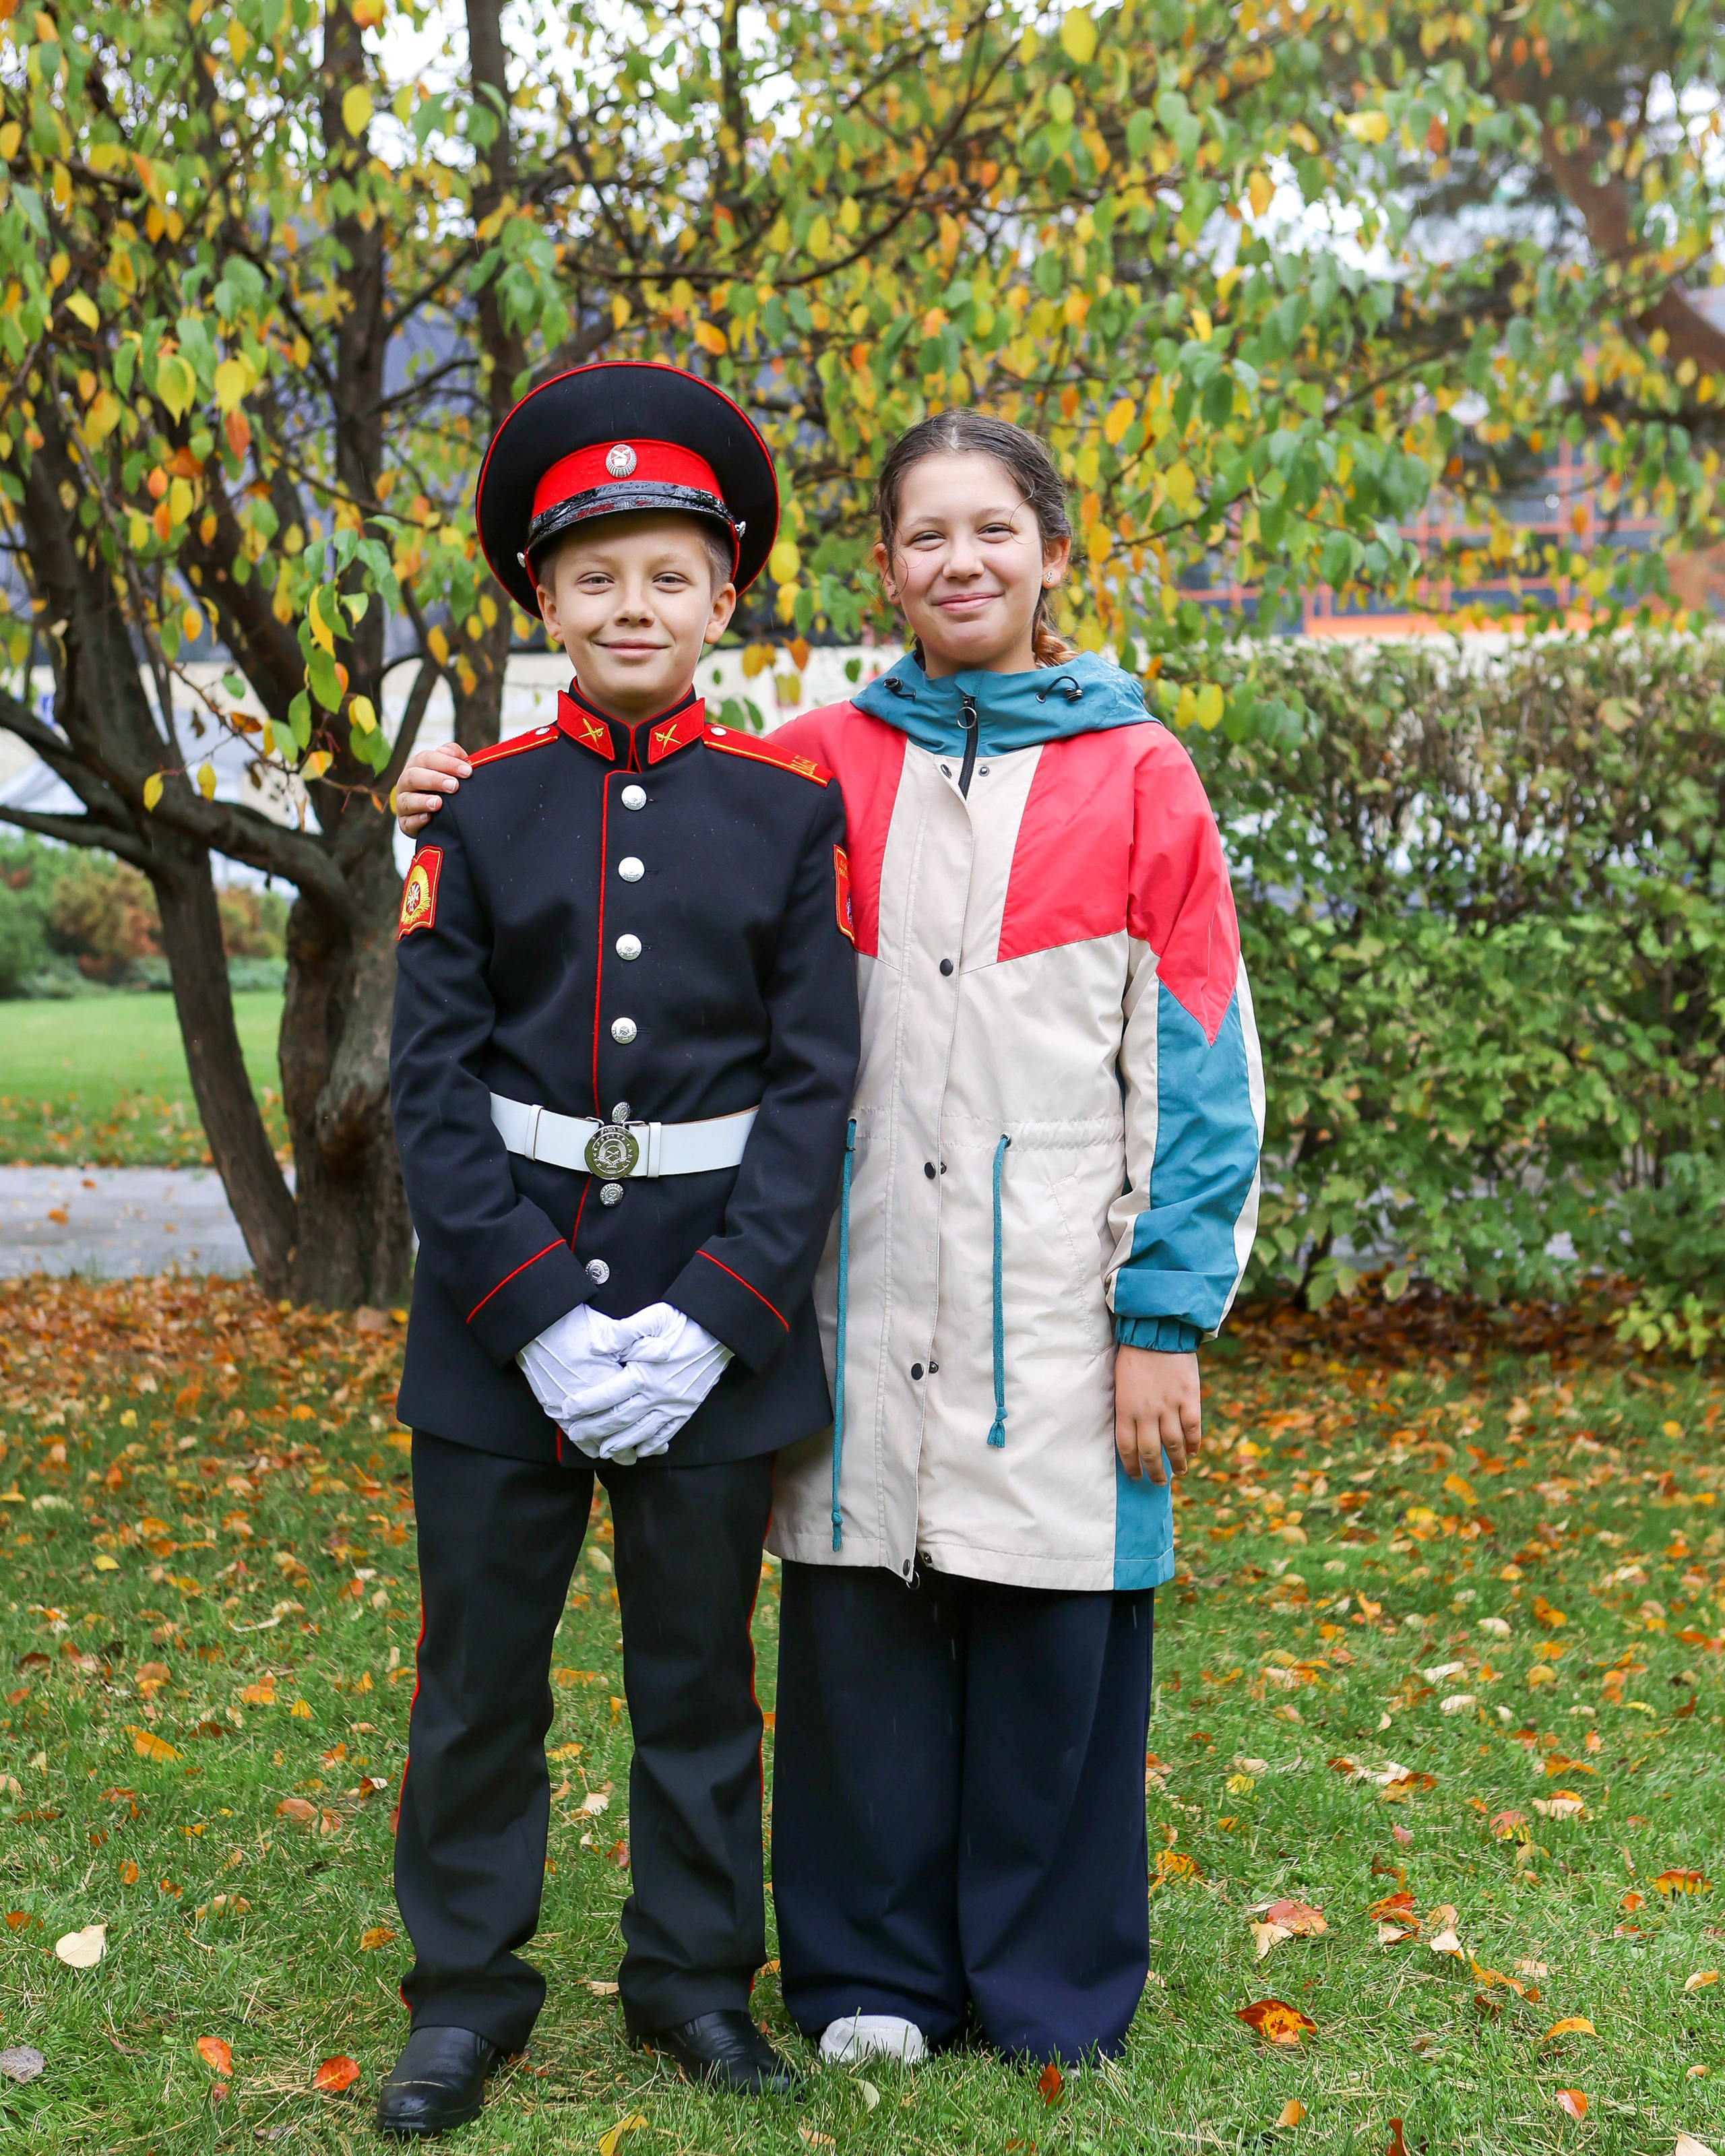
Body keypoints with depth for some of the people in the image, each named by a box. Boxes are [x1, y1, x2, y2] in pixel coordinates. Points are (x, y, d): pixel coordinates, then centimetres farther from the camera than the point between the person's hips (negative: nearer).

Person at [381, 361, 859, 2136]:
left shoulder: (791, 808, 1)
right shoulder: (479, 808, 2)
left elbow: (814, 1079, -3)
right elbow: (433, 1080, -4)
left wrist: (707, 1318, -13)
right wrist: (544, 1314, -14)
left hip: (716, 1316, 0)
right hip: (498, 1322, 0)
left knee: (698, 1670, 12)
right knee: (478, 1671, 10)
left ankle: (695, 1975, 29)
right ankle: (465, 1989, 26)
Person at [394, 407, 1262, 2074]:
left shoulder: (1139, 777, 2)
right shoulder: (815, 770, 8)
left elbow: (1199, 1063, 0)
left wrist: (1166, 1317, -5)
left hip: (1056, 1308, -2)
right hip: (862, 1296, 2)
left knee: (1053, 1629, 4)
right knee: (858, 1620, 7)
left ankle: (1051, 1987, 23)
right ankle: (870, 1971, 25)